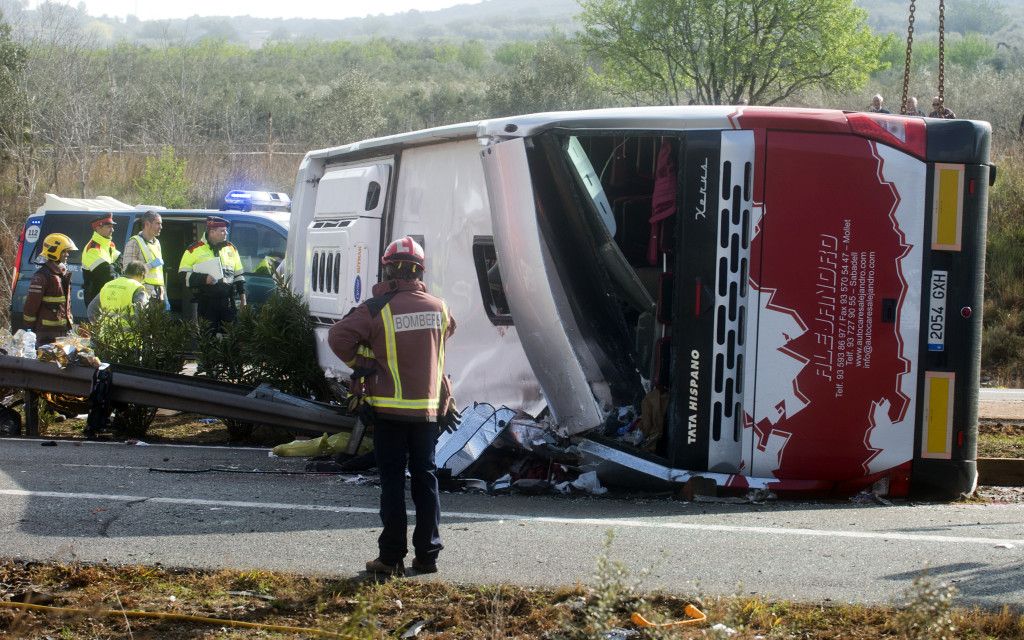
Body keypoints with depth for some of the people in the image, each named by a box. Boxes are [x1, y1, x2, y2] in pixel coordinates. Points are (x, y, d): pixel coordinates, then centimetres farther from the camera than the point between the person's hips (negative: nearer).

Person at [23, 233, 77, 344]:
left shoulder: (64, 274, 15)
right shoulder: (42, 276, -13)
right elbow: (31, 303, -14)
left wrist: (69, 321, 21)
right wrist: (29, 326, -12)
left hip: (63, 328, 9)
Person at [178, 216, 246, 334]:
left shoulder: (230, 248, 14)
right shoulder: (195, 250, -1)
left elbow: (239, 275, 20)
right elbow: (183, 275, -3)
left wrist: (242, 296, 15)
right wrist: (204, 279, -15)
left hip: (228, 301, 4)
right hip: (206, 302, -4)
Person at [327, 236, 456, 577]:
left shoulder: (378, 309, -13)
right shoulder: (438, 307, 2)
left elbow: (339, 337, -17)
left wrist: (360, 363, -1)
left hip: (389, 409, -3)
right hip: (428, 408, 3)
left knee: (392, 481, 2)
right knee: (425, 478, 12)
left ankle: (392, 557, 2)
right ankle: (428, 553, 14)